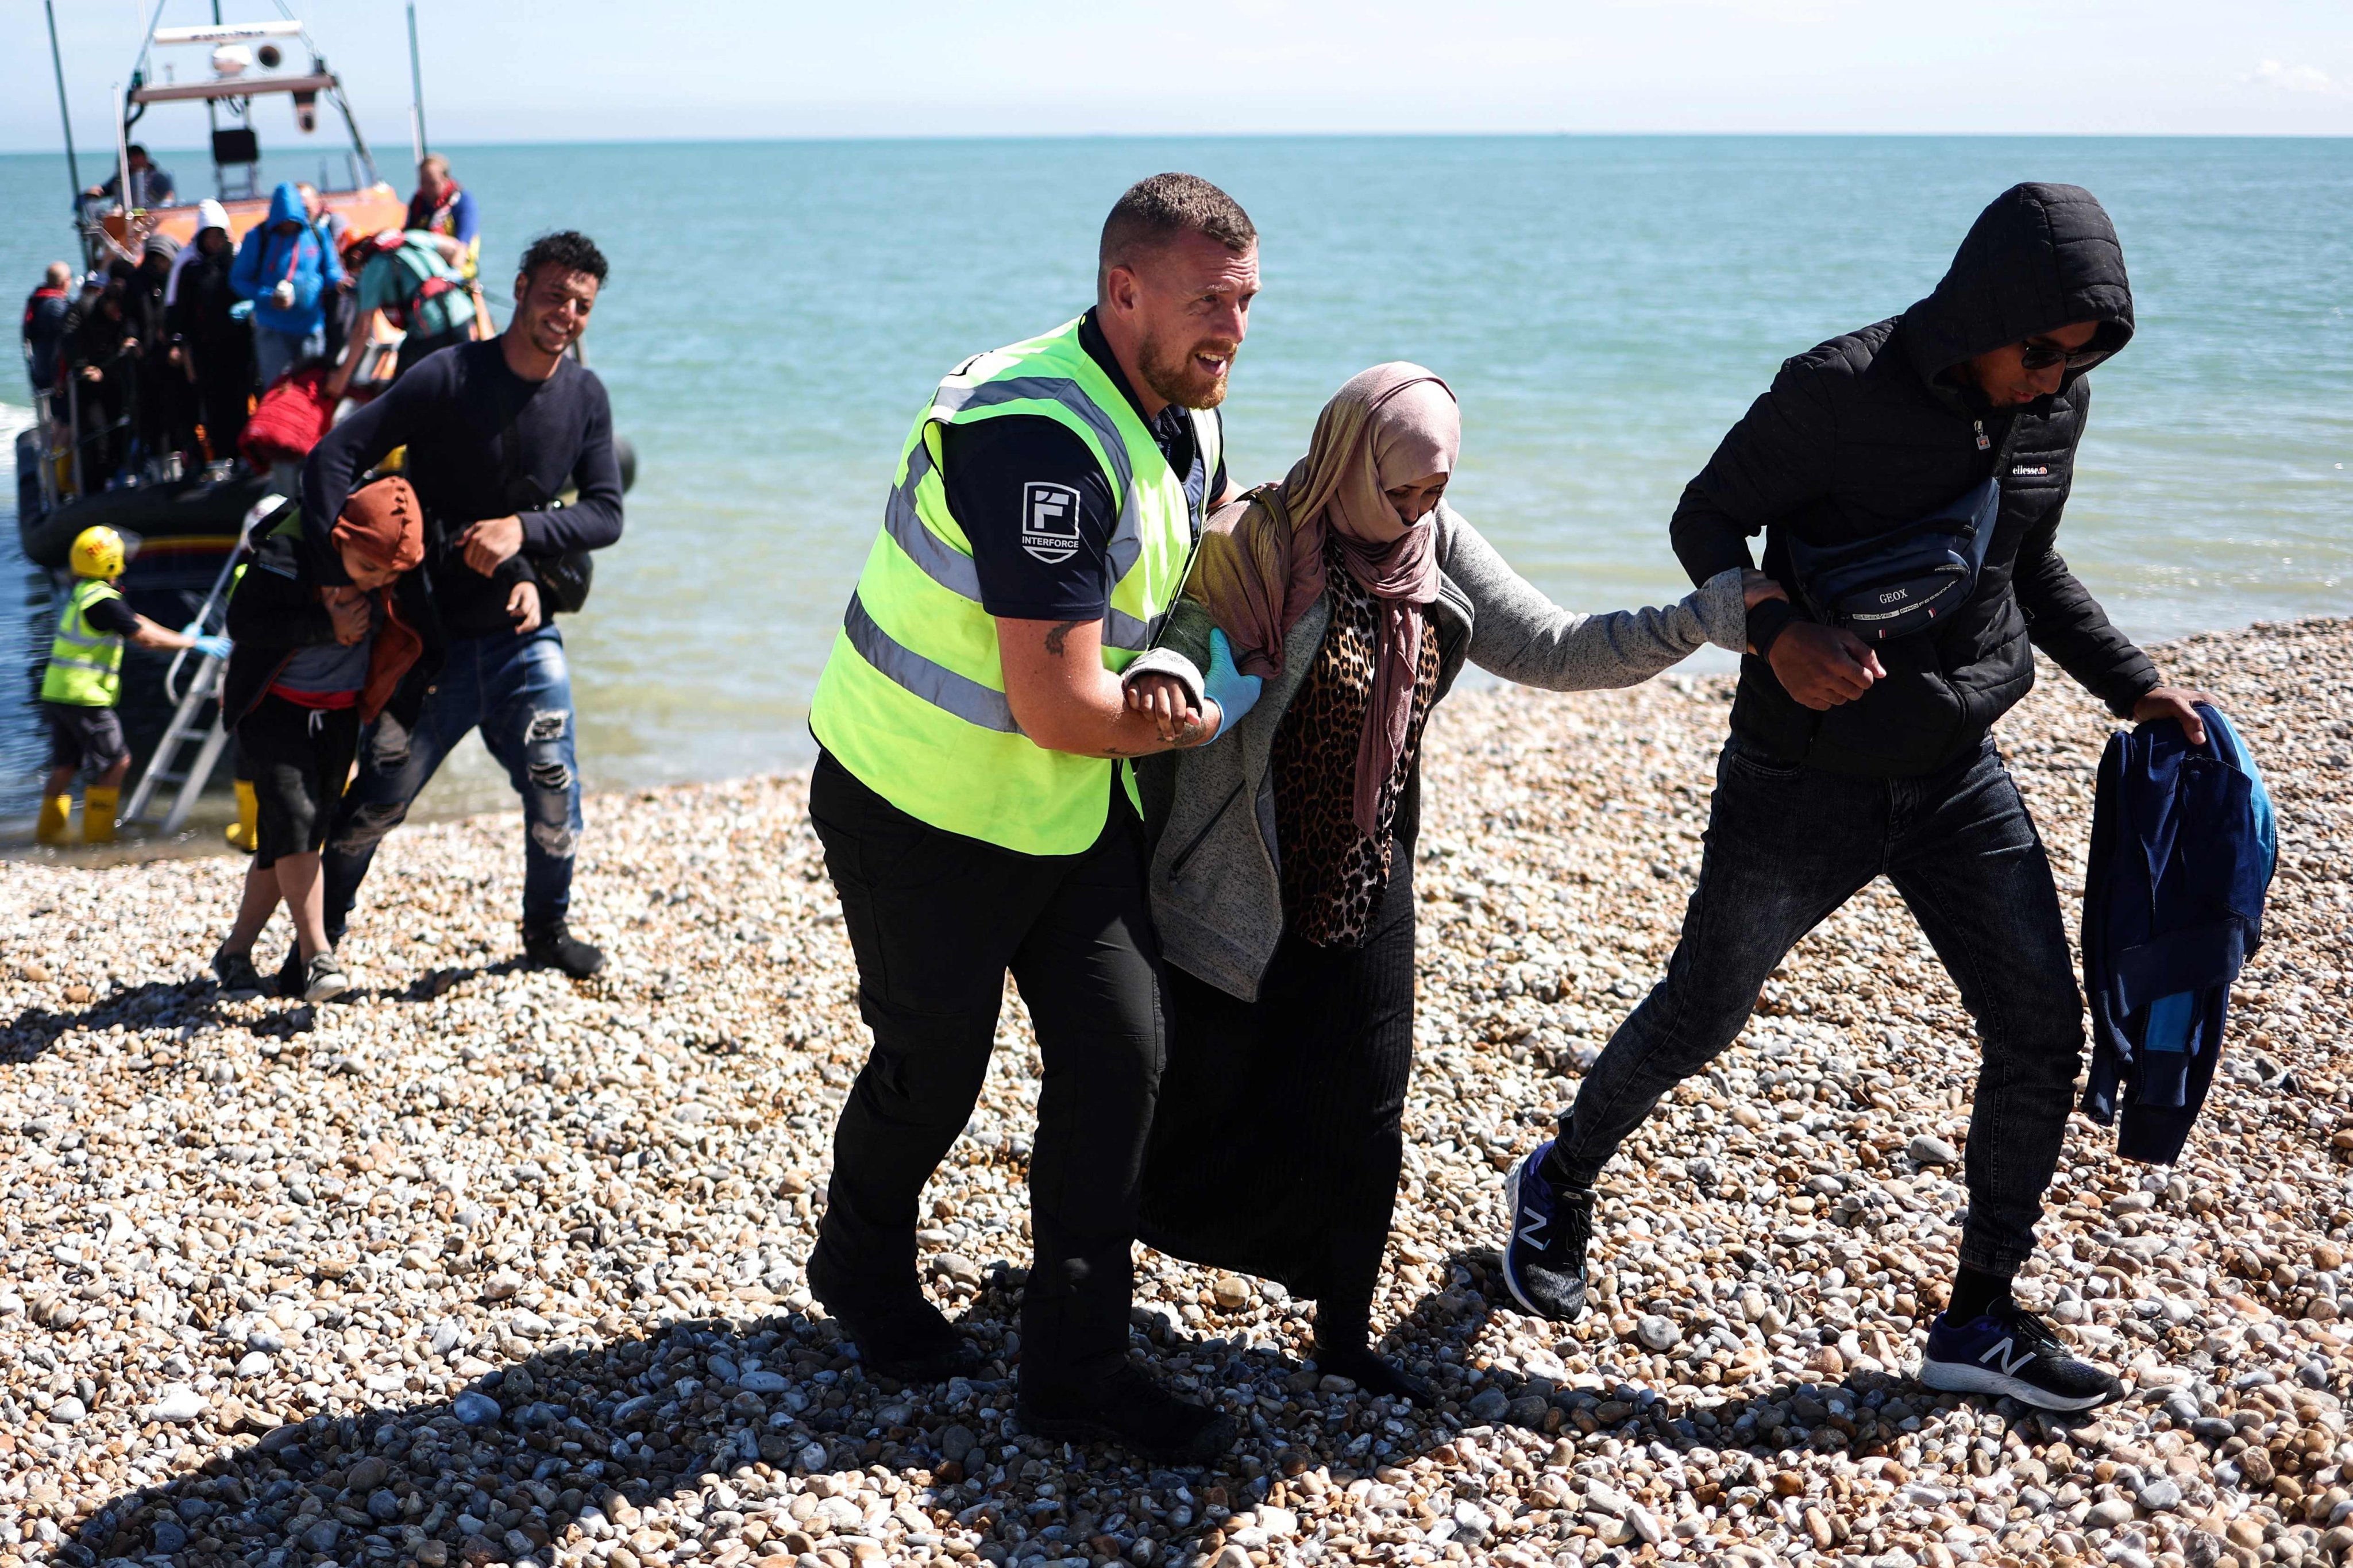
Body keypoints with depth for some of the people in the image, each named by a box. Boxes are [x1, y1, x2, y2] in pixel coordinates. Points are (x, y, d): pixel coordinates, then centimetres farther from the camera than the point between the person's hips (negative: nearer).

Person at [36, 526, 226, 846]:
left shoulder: (80, 592, 14)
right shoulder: (103, 601, -17)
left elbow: (135, 621, 18)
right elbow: (146, 639, -17)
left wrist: (181, 637, 18)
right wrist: (195, 643, -8)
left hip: (56, 693, 9)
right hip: (84, 698, -9)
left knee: (65, 765, 17)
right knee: (116, 762, 0)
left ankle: (49, 828, 21)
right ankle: (97, 834, 3)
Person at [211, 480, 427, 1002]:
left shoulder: (401, 578, -10)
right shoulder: (288, 553, -22)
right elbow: (242, 621, -24)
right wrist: (325, 626, -28)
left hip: (339, 714, 4)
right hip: (274, 705, -4)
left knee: (298, 835, 4)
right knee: (293, 815, -20)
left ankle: (236, 952, 15)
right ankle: (317, 954, -20)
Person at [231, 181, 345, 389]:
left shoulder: (316, 233, 0)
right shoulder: (258, 237, -5)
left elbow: (330, 268, 11)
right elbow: (238, 280, -2)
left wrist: (338, 281, -14)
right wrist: (268, 297, -19)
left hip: (311, 327, 2)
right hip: (273, 331, -2)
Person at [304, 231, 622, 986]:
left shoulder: (585, 397, 2)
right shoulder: (450, 378, -12)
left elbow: (606, 514, 0)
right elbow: (333, 457, -15)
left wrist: (523, 529, -17)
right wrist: (338, 575, -24)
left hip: (524, 633, 3)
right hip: (432, 634, -3)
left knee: (553, 786, -2)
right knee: (376, 800, 0)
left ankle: (547, 926, 23)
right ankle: (319, 936, 20)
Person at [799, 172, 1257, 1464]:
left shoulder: (1185, 422, 1)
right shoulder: (1044, 438, -30)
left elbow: (1194, 575, 22)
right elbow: (1056, 706, -31)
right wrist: (1190, 723, -13)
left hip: (1071, 804, 8)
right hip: (925, 807, -8)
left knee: (1120, 1050, 3)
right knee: (936, 1061, 9)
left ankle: (1074, 1368, 15)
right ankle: (862, 1270, 41)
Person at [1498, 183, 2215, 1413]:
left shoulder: (2055, 409, 0)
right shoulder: (1840, 391, -20)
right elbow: (1706, 518, -12)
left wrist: (2133, 685, 11)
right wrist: (1777, 631, -30)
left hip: (1957, 779, 6)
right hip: (1802, 784, -5)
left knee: (2042, 1031, 2)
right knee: (1695, 1021, 7)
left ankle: (1980, 1322, 17)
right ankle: (1559, 1185, 35)